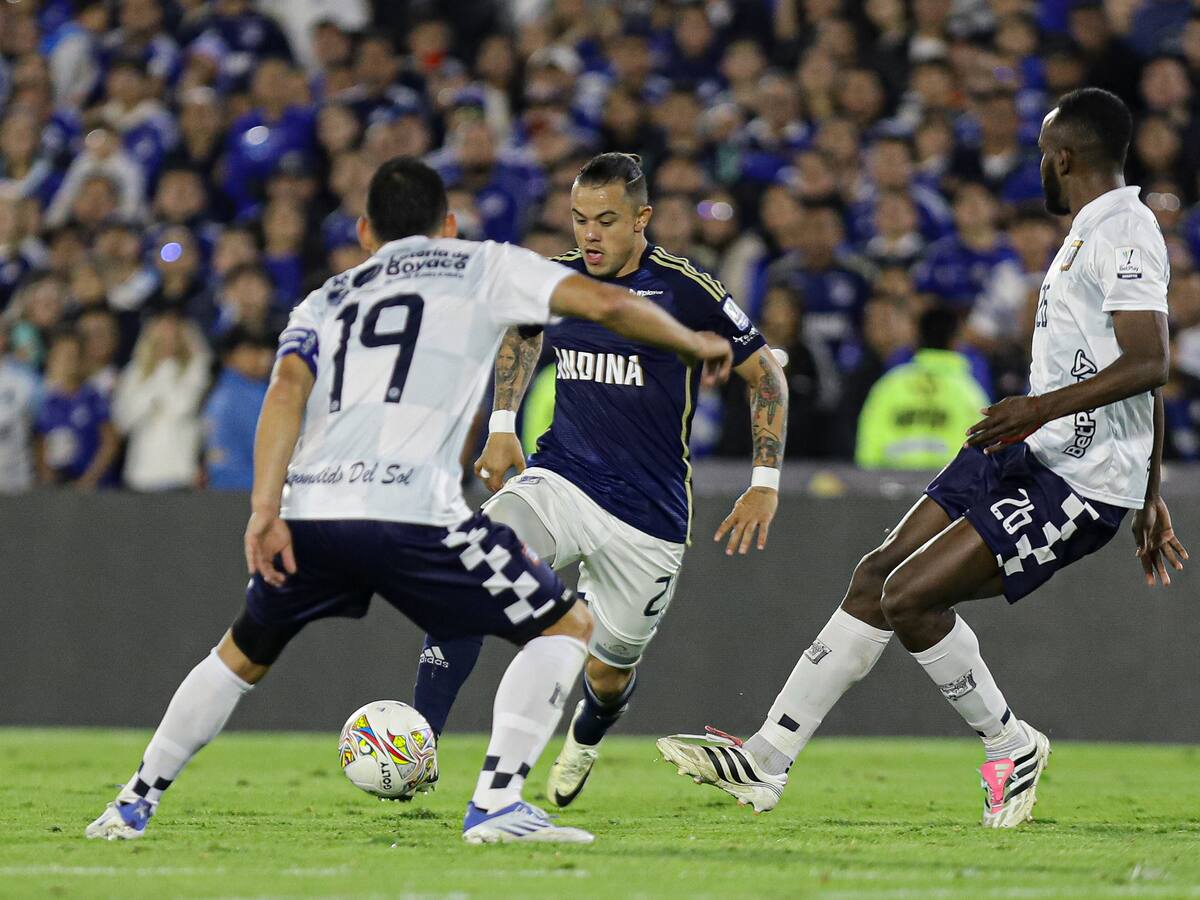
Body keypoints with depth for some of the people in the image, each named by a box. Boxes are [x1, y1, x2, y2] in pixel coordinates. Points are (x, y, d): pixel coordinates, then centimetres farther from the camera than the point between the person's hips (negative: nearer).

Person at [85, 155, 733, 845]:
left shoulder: (327, 300, 25)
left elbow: (289, 386, 6)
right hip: (410, 510, -5)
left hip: (308, 511, 5)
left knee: (243, 655, 30)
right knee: (568, 626, 10)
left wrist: (265, 509, -4)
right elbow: (605, 303, 8)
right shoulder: (483, 267, 18)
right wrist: (695, 344, 25)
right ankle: (497, 805, -4)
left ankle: (135, 806, 30)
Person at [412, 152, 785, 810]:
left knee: (609, 675, 9)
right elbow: (521, 334, 26)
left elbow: (767, 377, 0)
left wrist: (765, 484, -5)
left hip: (649, 512, -2)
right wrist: (503, 426, 16)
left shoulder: (688, 292, -11)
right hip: (557, 480, 2)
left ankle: (583, 742, 48)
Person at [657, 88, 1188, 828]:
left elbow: (1147, 364, -28)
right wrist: (1149, 495, 30)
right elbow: (1147, 374, 25)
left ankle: (1010, 747, 6)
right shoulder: (1095, 232, 17)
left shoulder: (1122, 233, -15)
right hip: (1029, 455, 10)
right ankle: (765, 762, 9)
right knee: (877, 578, 5)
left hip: (1079, 485, -10)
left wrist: (1043, 406, -36)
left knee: (909, 596, -15)